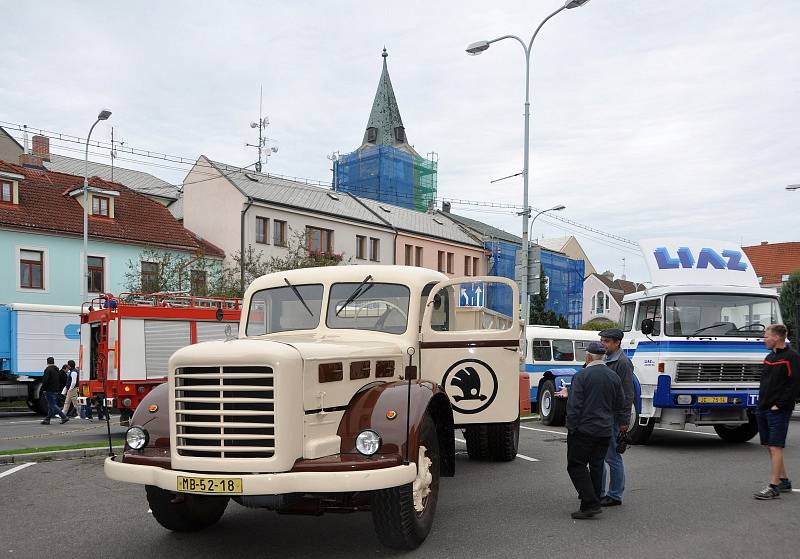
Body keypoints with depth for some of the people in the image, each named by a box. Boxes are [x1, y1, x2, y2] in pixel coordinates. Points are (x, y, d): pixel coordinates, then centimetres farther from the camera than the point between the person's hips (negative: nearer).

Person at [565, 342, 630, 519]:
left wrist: (571, 427, -6)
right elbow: (622, 404, 17)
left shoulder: (581, 376, -12)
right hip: (605, 431, 6)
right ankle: (593, 502, 19)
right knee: (597, 466, 14)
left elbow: (574, 406, -15)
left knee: (576, 465, -1)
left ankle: (591, 504, -9)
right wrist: (623, 422, 33)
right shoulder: (614, 377, 7)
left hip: (584, 430, -6)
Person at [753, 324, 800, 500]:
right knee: (770, 446, 12)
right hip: (763, 409, 9)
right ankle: (784, 481, 23)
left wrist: (779, 405, -17)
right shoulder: (769, 357, 16)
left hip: (779, 411, -8)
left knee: (775, 447, -9)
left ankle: (773, 487, -7)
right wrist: (761, 403, 11)